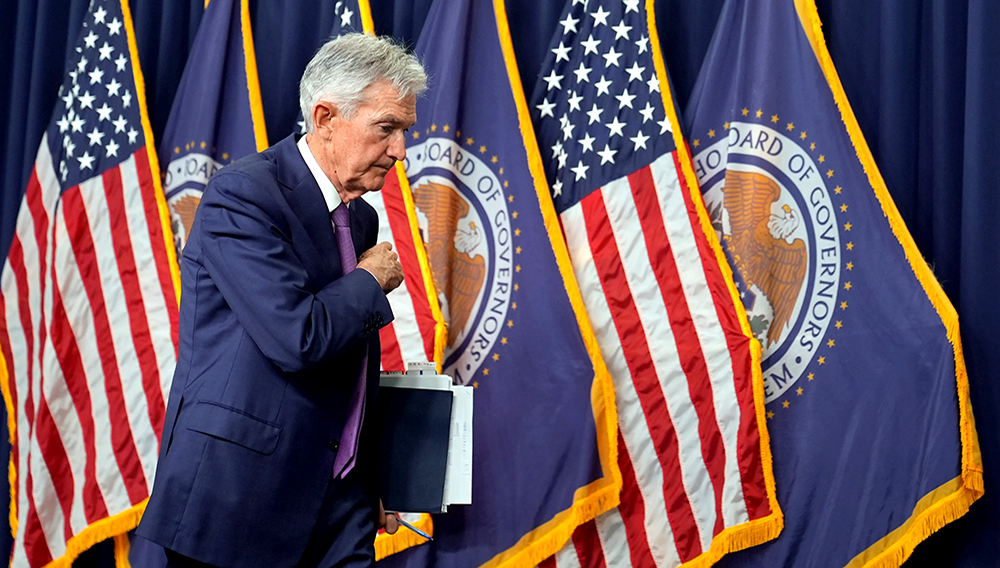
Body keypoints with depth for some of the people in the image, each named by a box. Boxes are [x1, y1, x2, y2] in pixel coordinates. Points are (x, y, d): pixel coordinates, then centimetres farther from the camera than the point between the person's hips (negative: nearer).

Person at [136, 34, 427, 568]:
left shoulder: (362, 218, 12)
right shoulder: (242, 194, -13)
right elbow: (297, 337, -24)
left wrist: (371, 481, 19)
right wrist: (371, 281, -7)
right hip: (238, 490, -7)